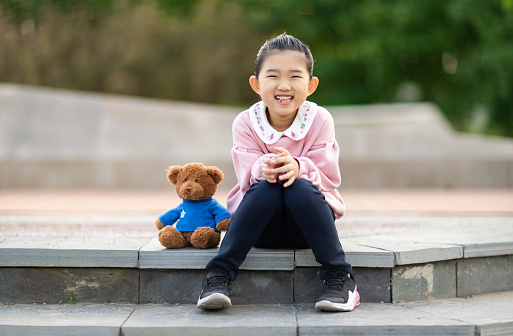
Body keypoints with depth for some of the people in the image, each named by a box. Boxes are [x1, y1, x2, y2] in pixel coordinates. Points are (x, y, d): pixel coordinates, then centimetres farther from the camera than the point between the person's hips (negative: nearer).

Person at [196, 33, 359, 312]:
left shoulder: (319, 119, -5)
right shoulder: (246, 123, -4)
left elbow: (328, 177, -11)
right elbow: (247, 176, -12)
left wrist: (298, 168, -33)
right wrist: (263, 169, -36)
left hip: (307, 225, 0)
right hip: (262, 226, 0)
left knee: (301, 189, -32)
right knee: (265, 188, -31)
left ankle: (339, 278, -25)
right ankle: (219, 276, -31)